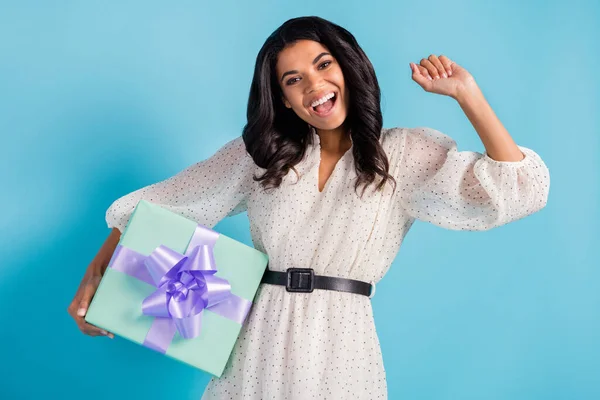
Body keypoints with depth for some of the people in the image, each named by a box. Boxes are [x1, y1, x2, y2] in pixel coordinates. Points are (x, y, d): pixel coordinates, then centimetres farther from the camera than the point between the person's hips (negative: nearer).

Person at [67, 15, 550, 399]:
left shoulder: (405, 155, -1)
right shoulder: (260, 154, 5)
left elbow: (517, 191, -10)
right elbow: (159, 206, 9)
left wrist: (466, 94, -13)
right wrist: (95, 275, 1)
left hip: (342, 346, -1)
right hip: (258, 344, 2)